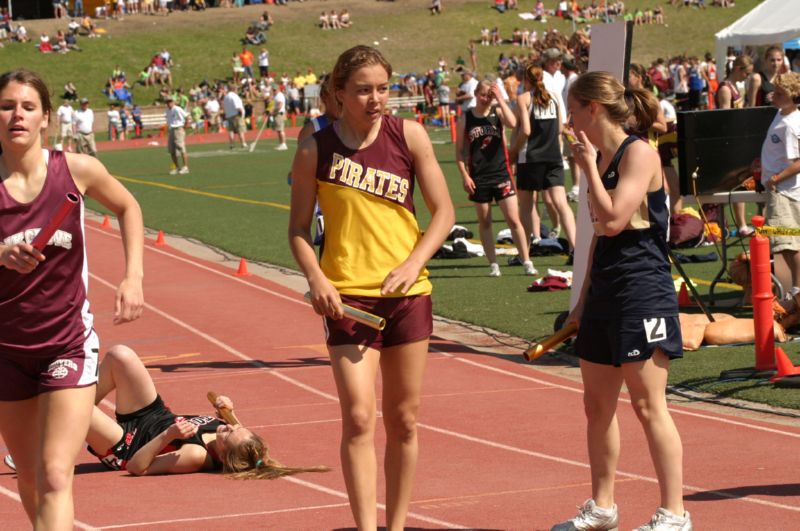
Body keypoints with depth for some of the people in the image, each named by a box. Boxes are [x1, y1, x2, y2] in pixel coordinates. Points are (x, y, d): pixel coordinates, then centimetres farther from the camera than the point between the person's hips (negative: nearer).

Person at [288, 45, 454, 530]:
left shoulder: (408, 136, -1)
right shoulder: (315, 150, -4)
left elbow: (443, 211, 2)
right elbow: (299, 228, 4)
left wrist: (413, 264, -13)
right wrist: (317, 279, -13)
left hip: (406, 293, 2)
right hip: (348, 297, -2)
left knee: (404, 419, 9)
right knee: (359, 417, -12)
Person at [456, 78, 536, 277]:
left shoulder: (497, 113, 1)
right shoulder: (465, 119, 2)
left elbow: (512, 123, -22)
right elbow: (459, 151, 5)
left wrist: (500, 99, -18)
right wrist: (465, 175, -5)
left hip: (501, 173, -1)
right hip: (478, 178, 1)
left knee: (513, 219, -4)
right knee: (484, 222, 7)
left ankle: (526, 262, 2)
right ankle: (493, 264, 15)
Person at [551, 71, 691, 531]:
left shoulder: (639, 154, -12)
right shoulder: (599, 158, 14)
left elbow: (614, 221, -22)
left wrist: (588, 167, -12)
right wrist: (584, 300, 20)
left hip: (642, 292, -9)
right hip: (605, 294, 9)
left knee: (649, 405, -8)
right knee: (598, 405, 12)